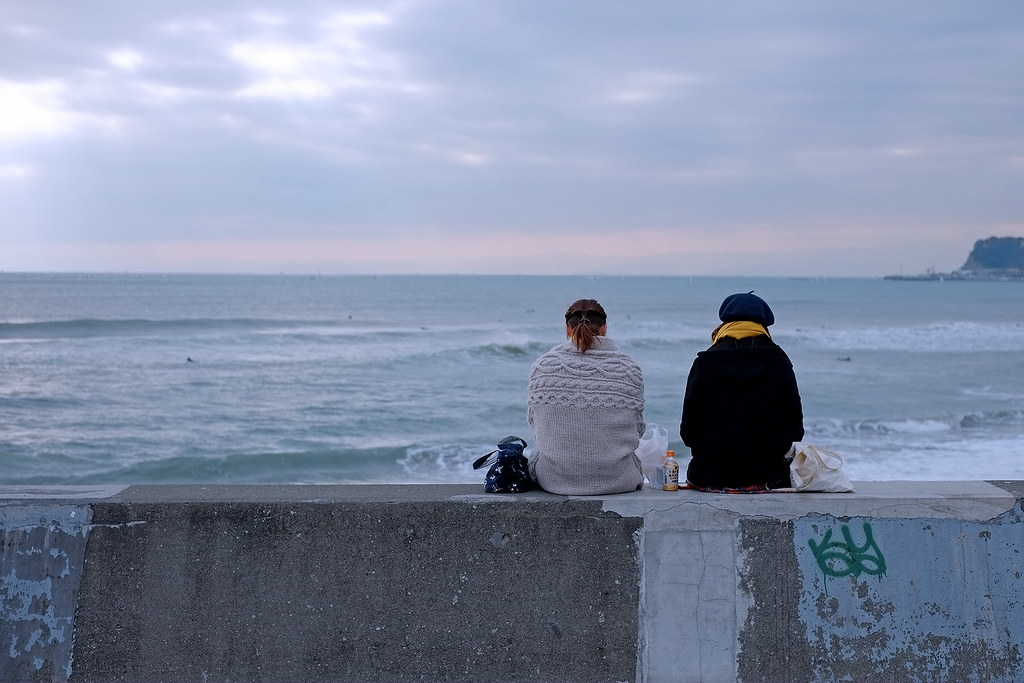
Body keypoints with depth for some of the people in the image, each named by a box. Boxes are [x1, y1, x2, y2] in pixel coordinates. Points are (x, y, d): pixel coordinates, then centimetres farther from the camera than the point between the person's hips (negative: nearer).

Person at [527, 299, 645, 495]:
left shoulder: (542, 366, -4)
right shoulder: (629, 369, -5)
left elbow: (534, 420, 8)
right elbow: (637, 429, 4)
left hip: (554, 479, 0)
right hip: (616, 480, 0)